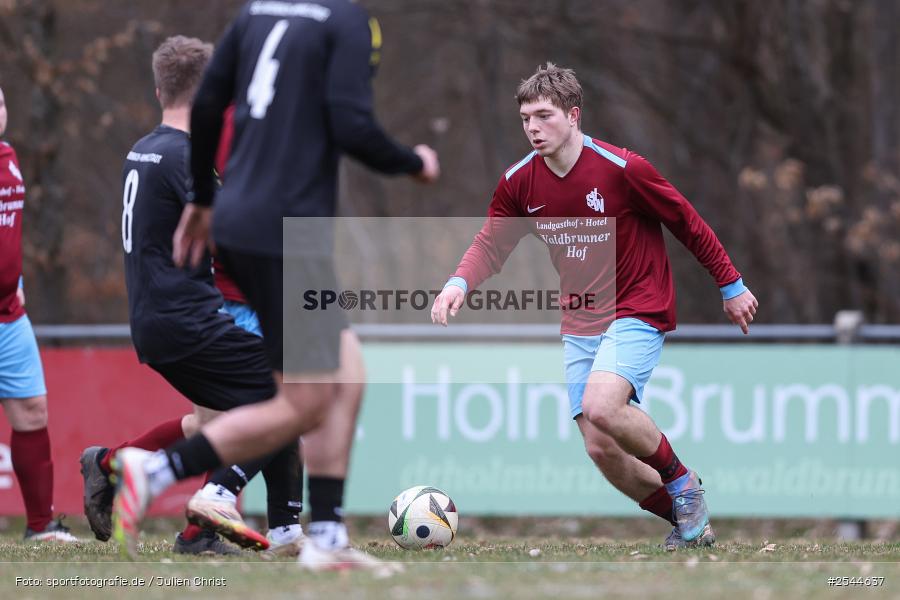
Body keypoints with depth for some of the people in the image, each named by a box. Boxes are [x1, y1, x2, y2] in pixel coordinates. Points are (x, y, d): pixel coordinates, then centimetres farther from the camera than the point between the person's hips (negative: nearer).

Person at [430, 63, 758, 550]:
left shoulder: (622, 170, -16)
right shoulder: (519, 183, -2)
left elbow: (687, 223, -6)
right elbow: (491, 245, 6)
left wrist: (731, 286, 1)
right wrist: (459, 283, -16)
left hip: (637, 313, -6)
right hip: (578, 324, 6)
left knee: (601, 406, -30)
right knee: (601, 450, -2)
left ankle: (681, 481, -5)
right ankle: (686, 520, 18)